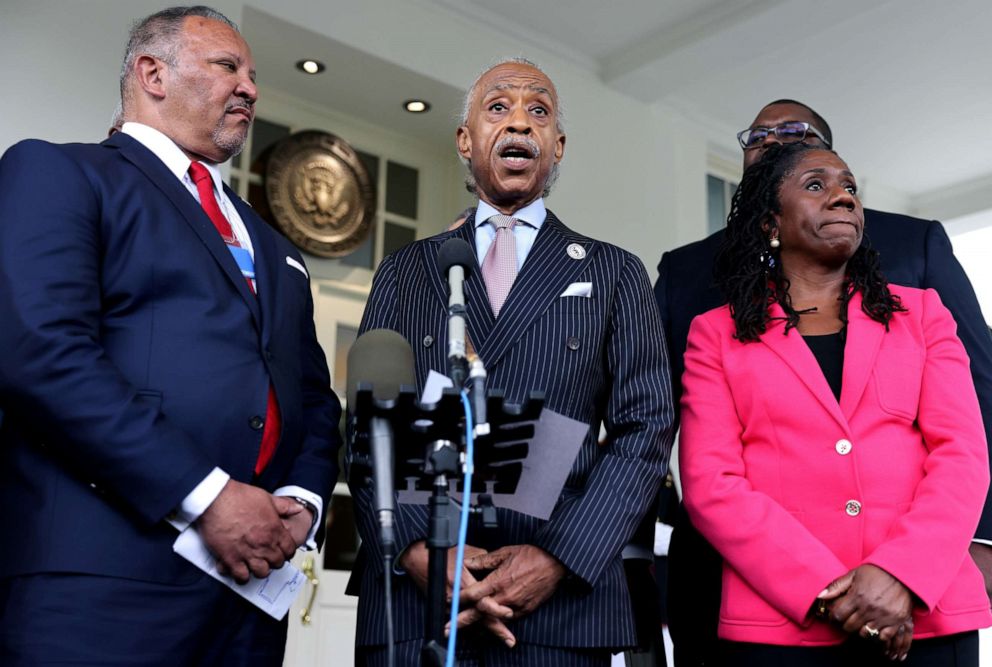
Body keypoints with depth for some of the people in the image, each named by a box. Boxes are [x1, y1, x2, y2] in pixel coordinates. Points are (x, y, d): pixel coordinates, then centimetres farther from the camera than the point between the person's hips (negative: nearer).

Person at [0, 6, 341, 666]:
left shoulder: (273, 247, 24)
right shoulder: (56, 173, 2)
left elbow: (315, 396, 22)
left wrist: (303, 500, 1)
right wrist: (206, 496, -16)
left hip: (249, 571, 6)